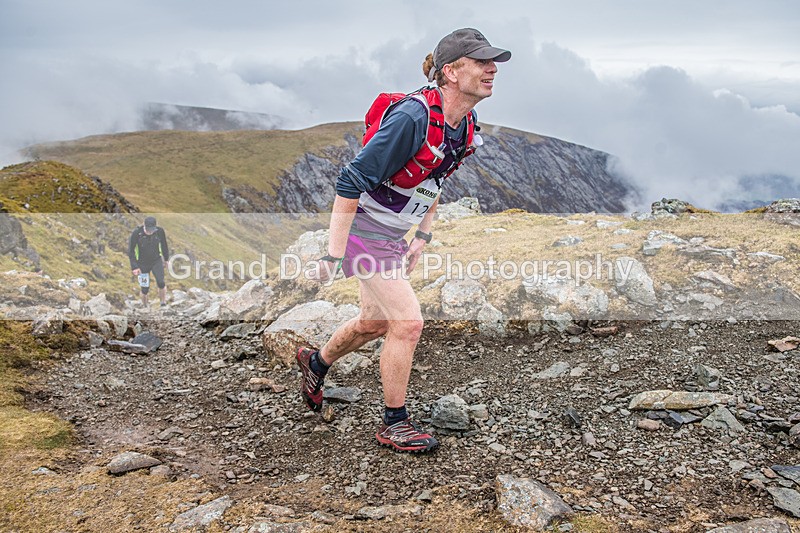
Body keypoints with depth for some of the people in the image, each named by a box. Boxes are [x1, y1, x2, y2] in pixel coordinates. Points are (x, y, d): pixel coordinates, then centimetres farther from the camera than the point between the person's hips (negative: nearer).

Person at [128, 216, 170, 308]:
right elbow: (131, 251, -11)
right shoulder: (136, 233, -21)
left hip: (157, 261, 1)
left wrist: (166, 259, 16)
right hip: (143, 264, -1)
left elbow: (164, 245, 4)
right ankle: (145, 306, 27)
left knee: (161, 282, -20)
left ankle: (164, 304, -1)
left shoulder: (160, 231, -15)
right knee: (145, 289, 2)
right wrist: (134, 267, -15)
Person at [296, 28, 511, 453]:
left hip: (393, 237, 9)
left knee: (375, 323, 21)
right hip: (364, 232, -9)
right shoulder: (413, 116, -28)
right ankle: (394, 425, 11)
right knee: (408, 323, -9)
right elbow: (351, 182, -26)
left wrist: (423, 235, 16)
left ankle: (316, 363, 48)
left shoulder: (466, 127, -1)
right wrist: (333, 256, -25)